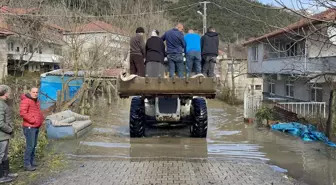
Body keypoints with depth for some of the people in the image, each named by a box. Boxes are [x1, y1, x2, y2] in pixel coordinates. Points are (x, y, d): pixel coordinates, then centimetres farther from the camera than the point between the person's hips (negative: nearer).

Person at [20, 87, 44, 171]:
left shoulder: (36, 101, 16)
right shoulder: (26, 101, -13)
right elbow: (22, 112, -23)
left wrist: (41, 118, 12)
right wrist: (32, 120, -21)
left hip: (36, 127, 9)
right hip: (29, 127, -9)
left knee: (34, 145, 14)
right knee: (30, 146, -10)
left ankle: (32, 162, 23)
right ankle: (27, 164, -4)